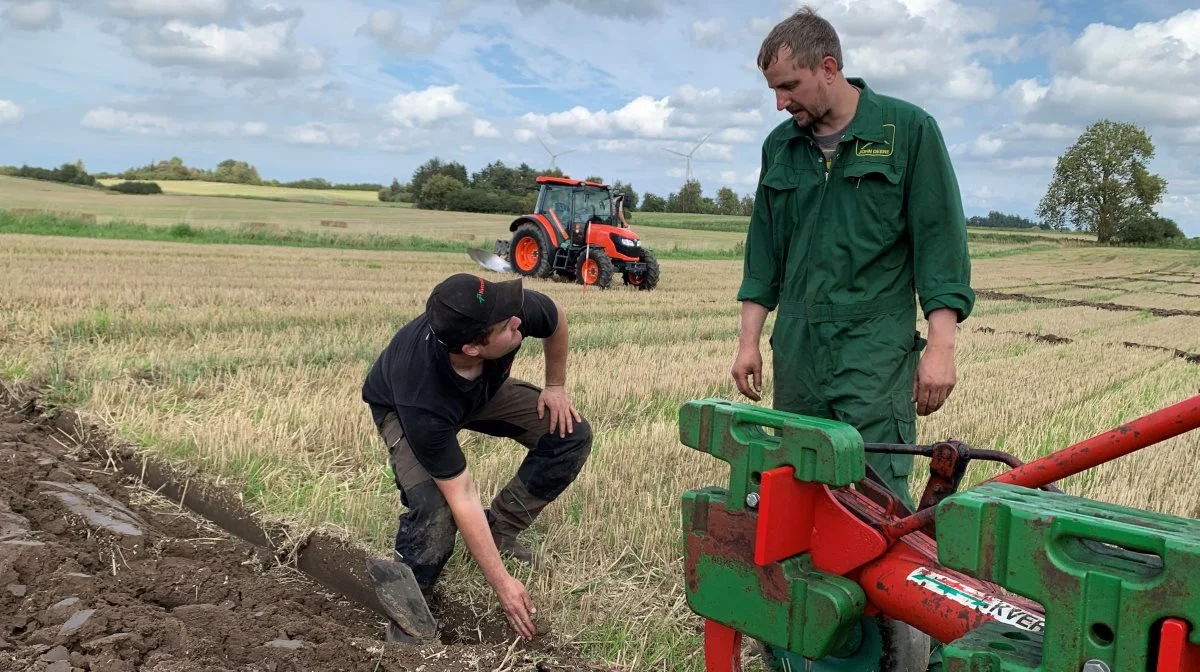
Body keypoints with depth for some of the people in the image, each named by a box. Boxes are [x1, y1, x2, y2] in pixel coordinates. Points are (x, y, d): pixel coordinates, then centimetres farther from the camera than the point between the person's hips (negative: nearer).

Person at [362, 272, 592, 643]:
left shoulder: (516, 309, -38)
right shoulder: (423, 404, -45)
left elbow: (556, 317, -10)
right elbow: (461, 496, -35)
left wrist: (556, 386, -4)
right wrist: (502, 583, -30)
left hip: (485, 387, 5)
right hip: (399, 407, -5)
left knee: (570, 434, -11)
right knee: (435, 508, -31)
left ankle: (499, 528, 5)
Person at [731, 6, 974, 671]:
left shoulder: (908, 130, -2)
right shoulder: (780, 147, 12)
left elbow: (940, 242, -5)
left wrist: (940, 344, -11)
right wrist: (749, 339, 11)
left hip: (875, 352, -5)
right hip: (797, 354, 5)